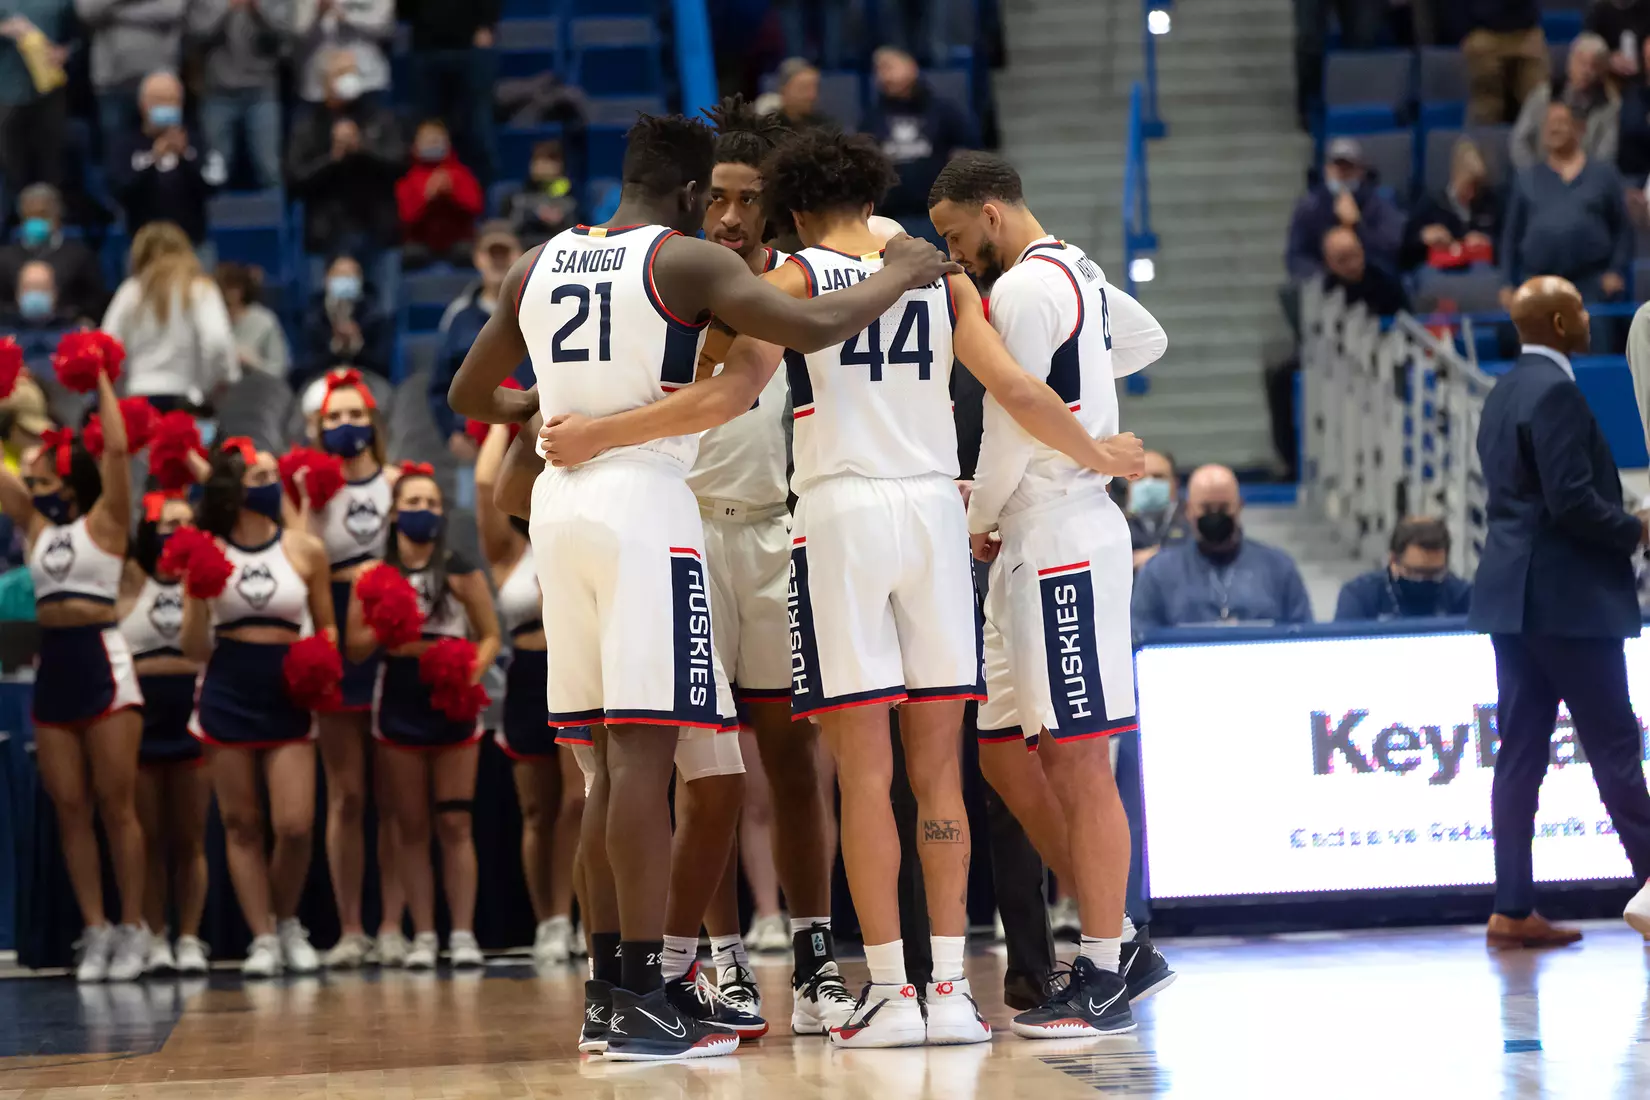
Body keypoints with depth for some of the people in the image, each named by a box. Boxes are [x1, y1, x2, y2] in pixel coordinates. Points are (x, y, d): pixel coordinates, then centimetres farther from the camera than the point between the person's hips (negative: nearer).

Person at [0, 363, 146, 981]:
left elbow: (117, 450, -12)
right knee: (69, 809, 4)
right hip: (52, 668, 6)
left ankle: (131, 930, 0)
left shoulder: (102, 522, -1)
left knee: (115, 805, -4)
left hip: (101, 663, -6)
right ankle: (95, 931, 7)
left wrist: (103, 384, -4)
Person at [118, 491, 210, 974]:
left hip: (192, 715, 1)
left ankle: (190, 940, 5)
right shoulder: (131, 579, 3)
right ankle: (155, 940, 6)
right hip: (139, 715, -1)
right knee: (148, 839, 2)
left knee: (190, 839, 3)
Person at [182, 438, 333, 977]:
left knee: (295, 826, -8)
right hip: (227, 694, 0)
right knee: (241, 824, 3)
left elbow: (326, 627, 13)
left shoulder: (305, 550, 3)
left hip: (287, 695, 0)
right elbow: (194, 649, 3)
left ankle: (288, 923, 16)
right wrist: (197, 598, -14)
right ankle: (262, 938, 11)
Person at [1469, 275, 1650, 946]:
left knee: (1521, 752, 6)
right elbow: (1572, 501, -22)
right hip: (1567, 598, -9)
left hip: (1512, 598, 9)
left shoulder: (1505, 393, 16)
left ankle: (1513, 910, 5)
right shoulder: (1554, 393, -14)